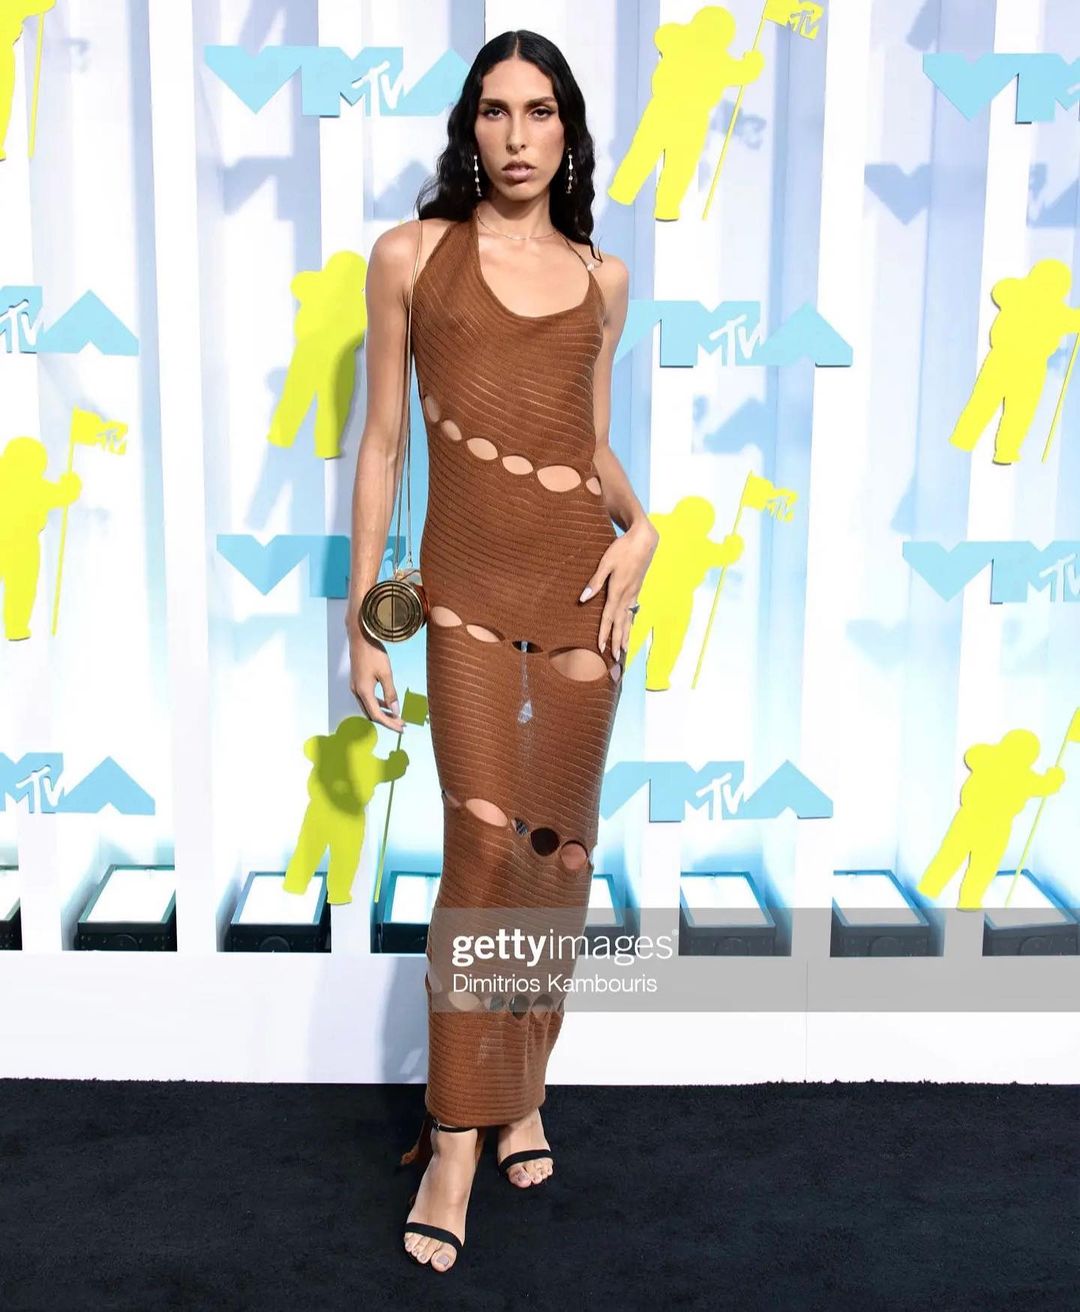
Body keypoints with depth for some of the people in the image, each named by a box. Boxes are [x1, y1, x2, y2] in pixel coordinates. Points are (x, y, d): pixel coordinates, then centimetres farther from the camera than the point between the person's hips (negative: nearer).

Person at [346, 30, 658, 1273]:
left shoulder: (601, 278, 12)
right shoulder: (411, 256, 5)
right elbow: (380, 440, 5)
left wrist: (641, 522, -3)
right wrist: (361, 613, 2)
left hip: (581, 574, 3)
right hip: (468, 583, -2)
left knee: (559, 852, 6)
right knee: (484, 838, -14)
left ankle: (522, 1095, 24)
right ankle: (457, 1142, -3)